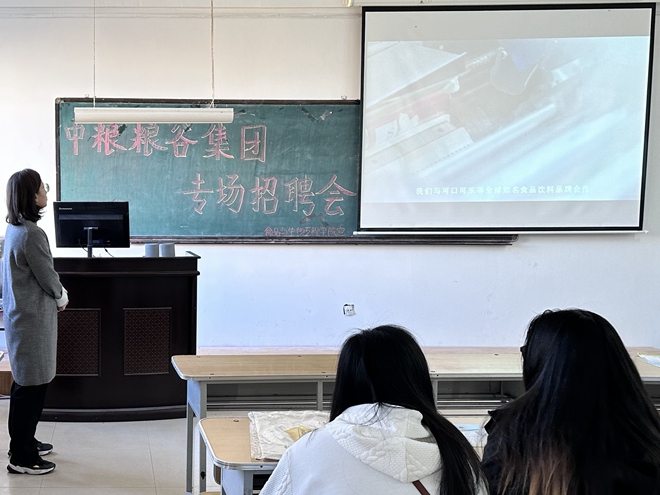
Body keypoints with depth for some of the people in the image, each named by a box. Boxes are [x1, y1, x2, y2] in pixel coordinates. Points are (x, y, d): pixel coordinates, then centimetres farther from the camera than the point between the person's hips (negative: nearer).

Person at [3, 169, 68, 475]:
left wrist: (55, 295, 10)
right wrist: (61, 297, 5)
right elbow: (48, 278, -15)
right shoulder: (31, 234, -23)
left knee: (26, 383, 19)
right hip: (33, 318, -10)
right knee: (31, 386, -2)